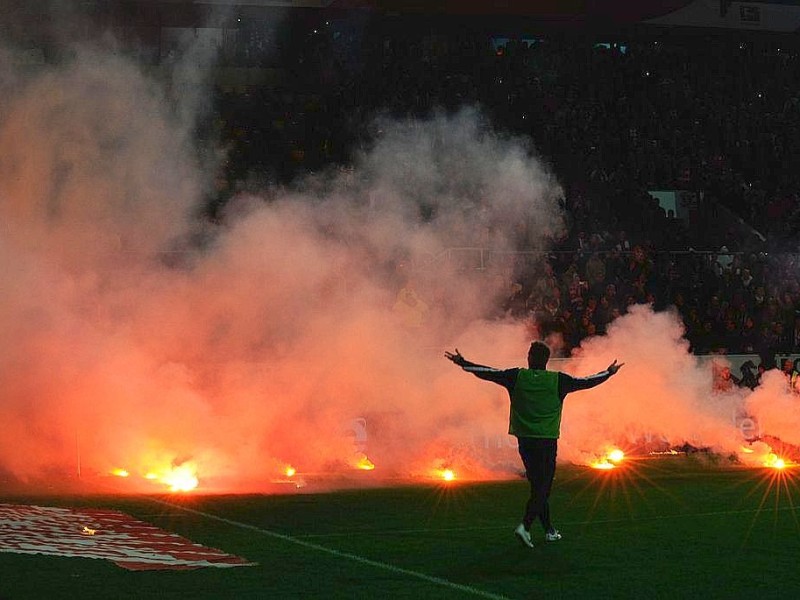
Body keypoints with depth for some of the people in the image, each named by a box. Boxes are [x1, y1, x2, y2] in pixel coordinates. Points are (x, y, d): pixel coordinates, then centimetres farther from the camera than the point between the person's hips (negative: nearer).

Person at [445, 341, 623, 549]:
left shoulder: (517, 376, -1)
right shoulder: (558, 380, -4)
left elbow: (488, 373, 2)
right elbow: (585, 382, 7)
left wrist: (463, 363, 15)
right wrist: (609, 373, 24)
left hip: (525, 440, 3)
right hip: (547, 440, -3)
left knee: (538, 485, 14)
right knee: (542, 487, -2)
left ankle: (549, 530, 19)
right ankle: (525, 526, -19)